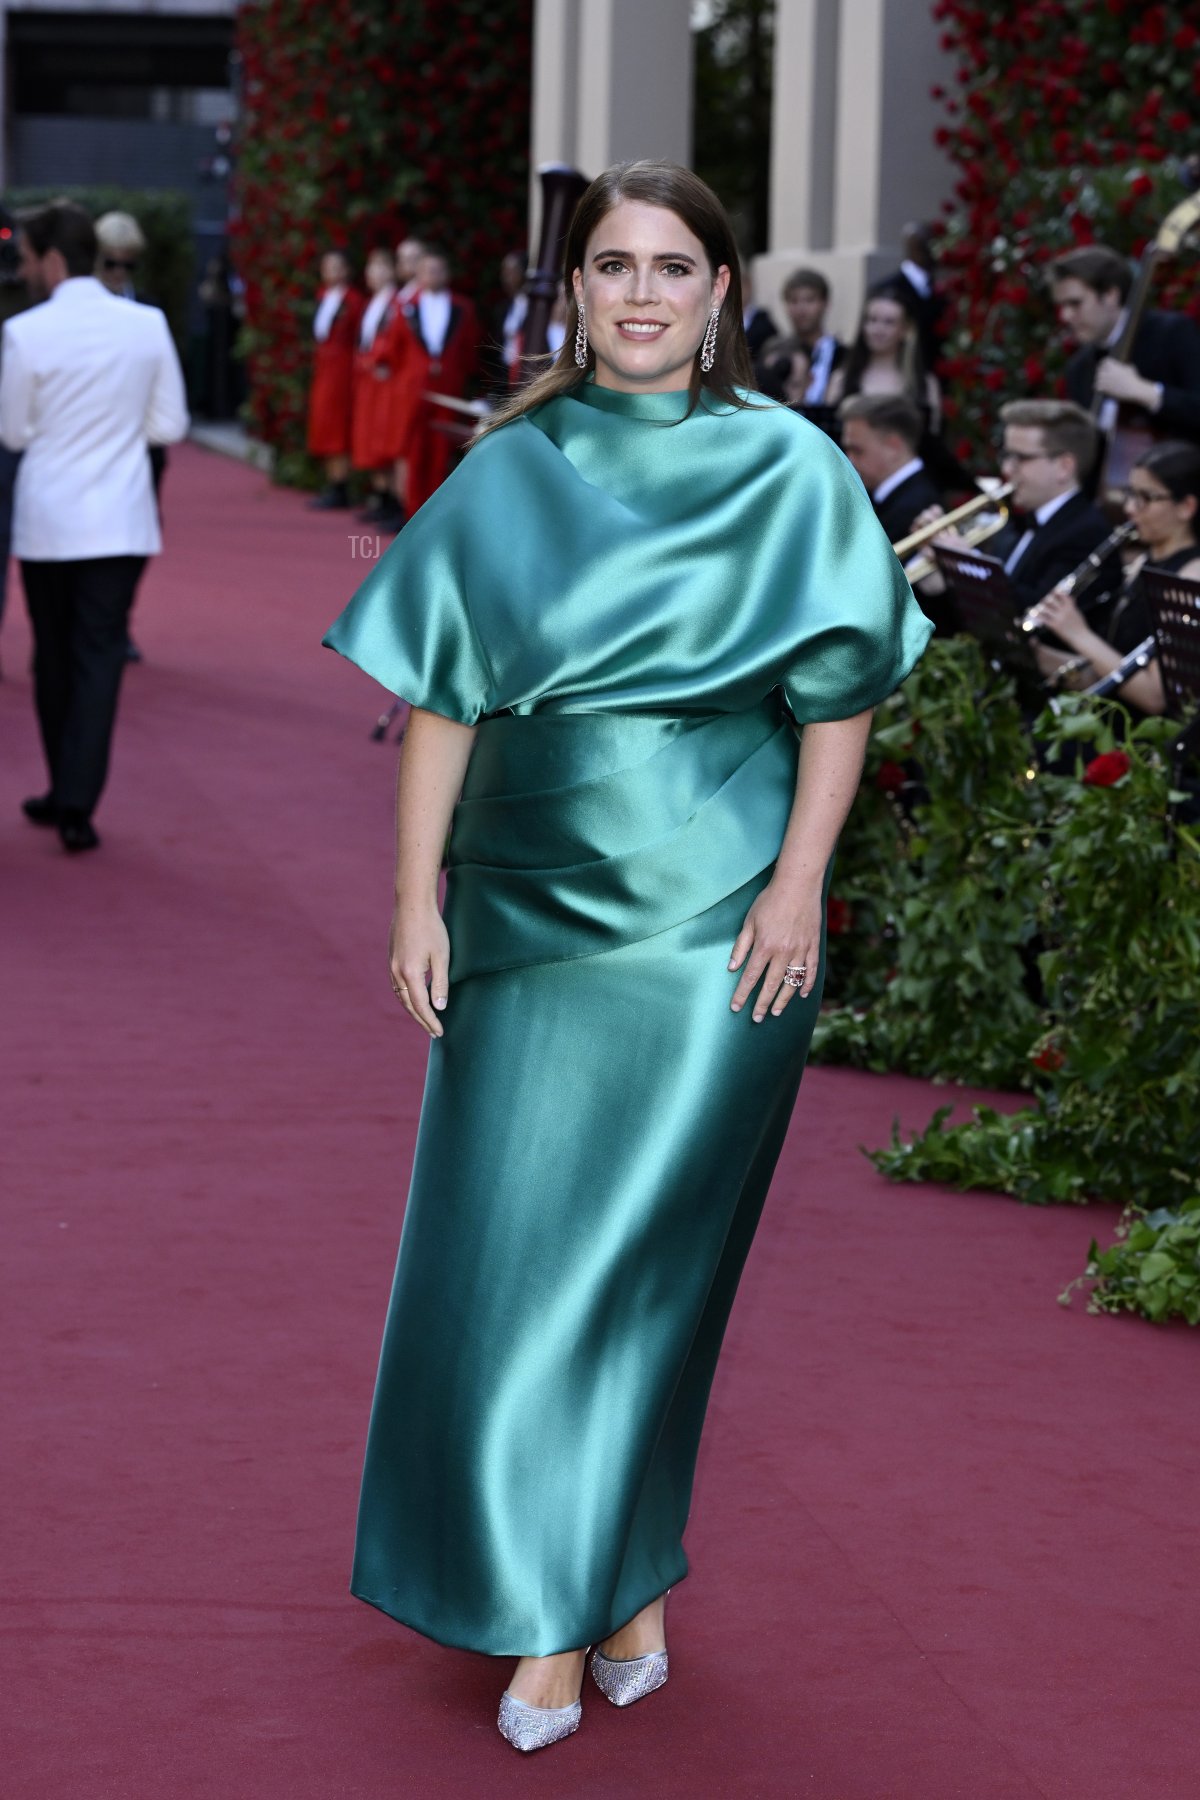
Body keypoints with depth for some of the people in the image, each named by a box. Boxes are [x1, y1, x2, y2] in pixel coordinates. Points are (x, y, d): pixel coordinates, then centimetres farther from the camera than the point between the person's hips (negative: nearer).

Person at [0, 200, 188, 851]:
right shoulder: (146, 324, -3)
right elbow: (169, 425, 2)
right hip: (121, 521, 1)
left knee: (53, 658, 14)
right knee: (99, 657, 2)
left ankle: (67, 792, 23)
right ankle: (77, 803, -6)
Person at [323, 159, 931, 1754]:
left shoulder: (790, 470, 0)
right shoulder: (511, 472, 5)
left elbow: (842, 695, 0)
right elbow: (442, 693, 5)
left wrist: (799, 883, -9)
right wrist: (415, 894, -1)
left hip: (716, 922, -2)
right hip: (528, 908, 2)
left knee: (650, 1251, 2)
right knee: (511, 1248, 0)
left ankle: (619, 1581, 18)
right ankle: (556, 1613, 11)